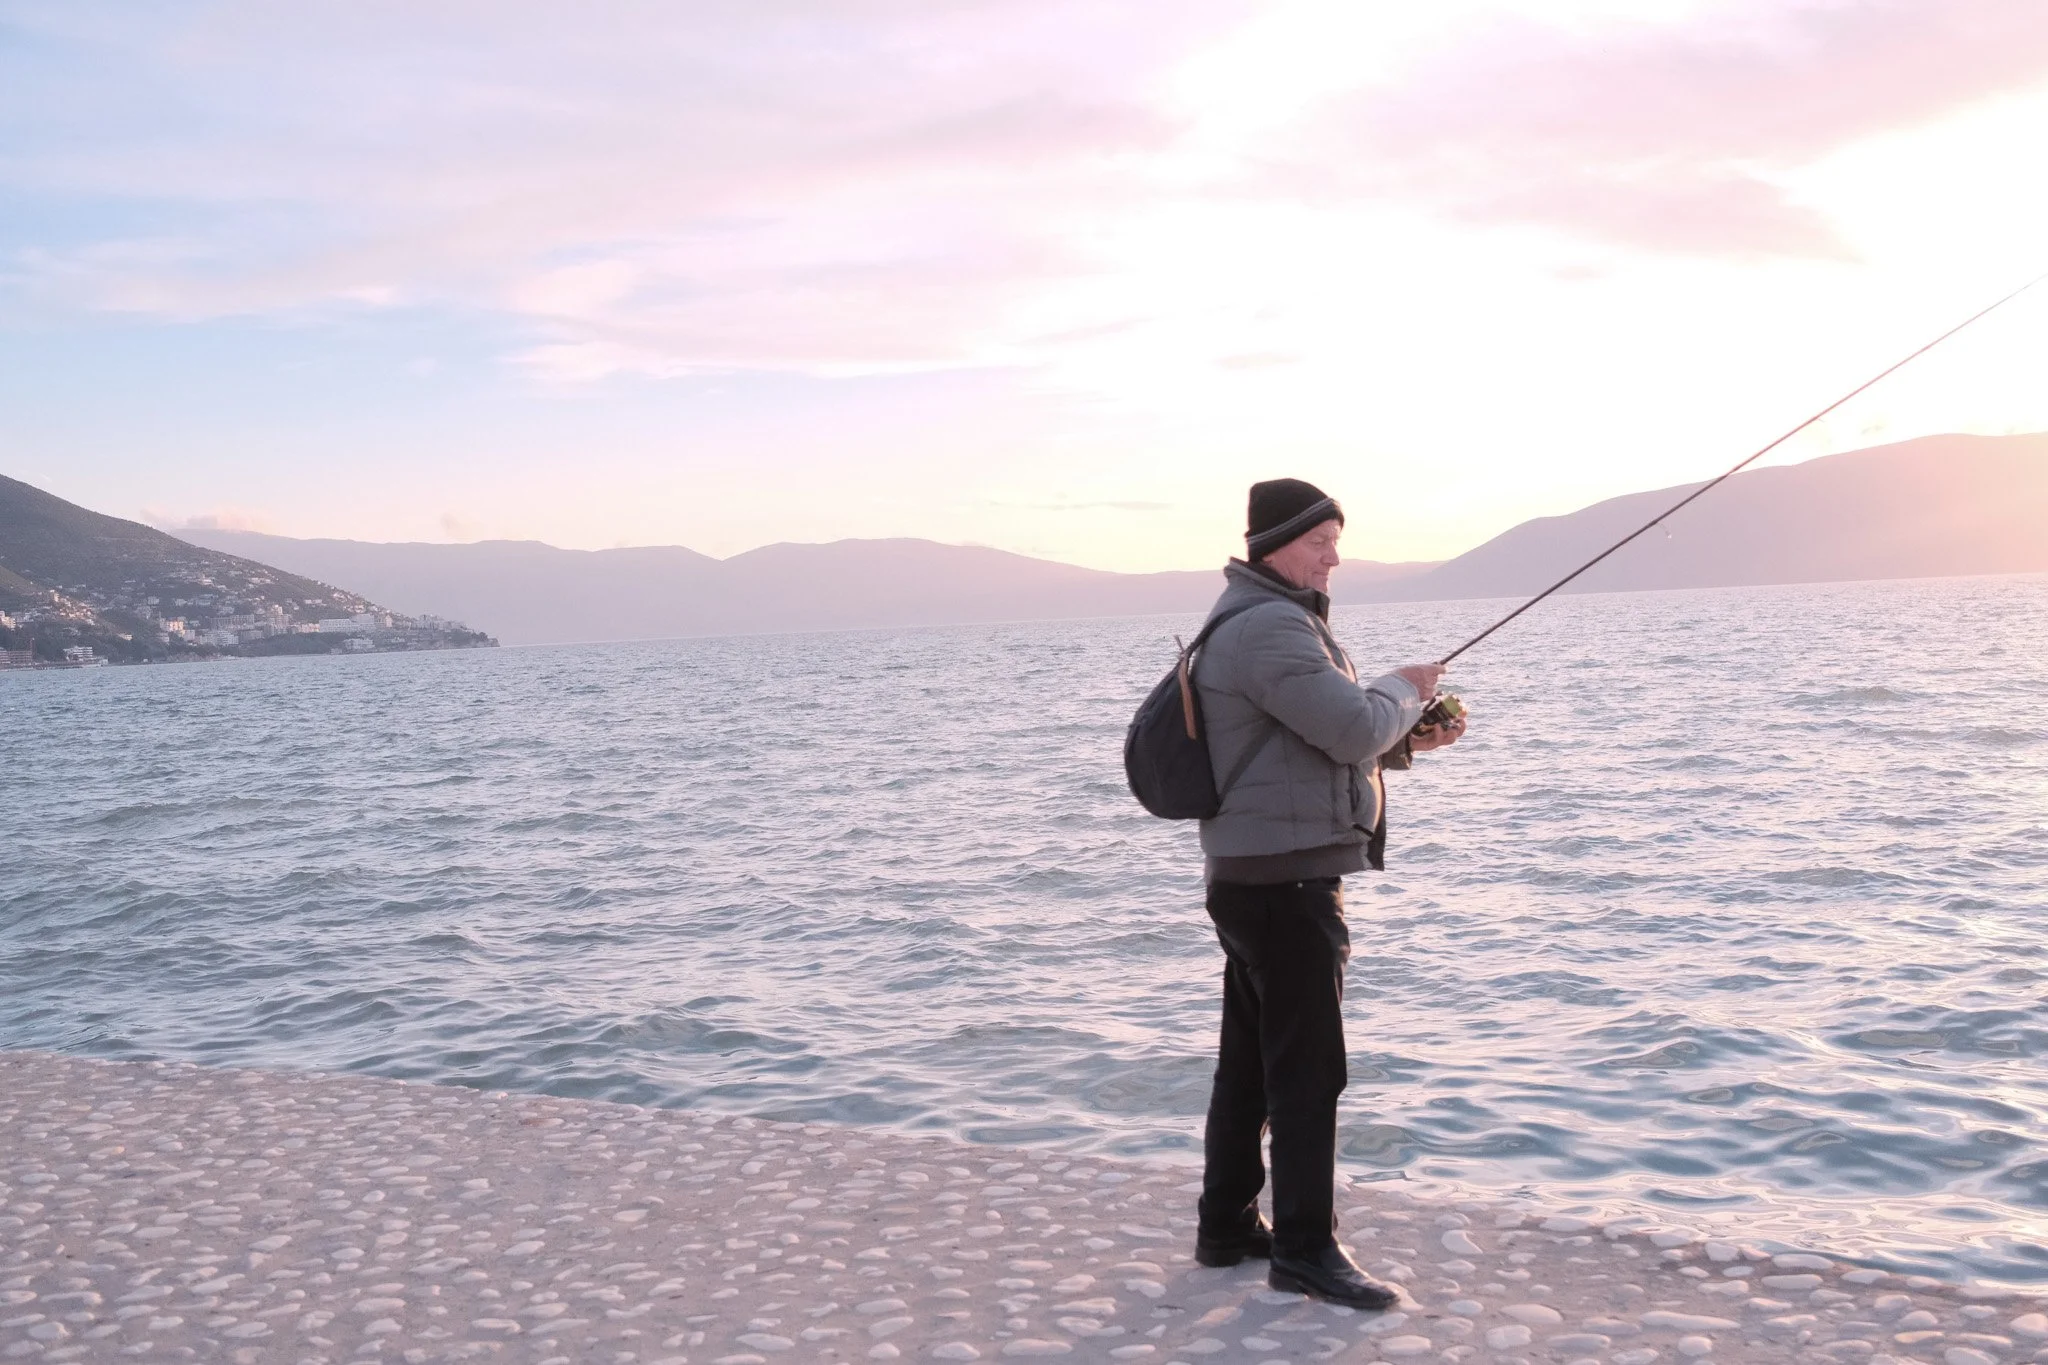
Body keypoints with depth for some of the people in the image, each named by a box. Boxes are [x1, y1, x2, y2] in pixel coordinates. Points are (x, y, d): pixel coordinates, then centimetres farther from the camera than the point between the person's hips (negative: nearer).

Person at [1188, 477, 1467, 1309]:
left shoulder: (1268, 623, 19)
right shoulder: (1268, 627, -17)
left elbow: (1326, 744, 24)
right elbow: (1353, 729, -24)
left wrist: (1409, 740, 10)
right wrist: (1404, 690, -4)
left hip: (1255, 879, 11)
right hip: (1285, 877, -11)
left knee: (1250, 1060, 16)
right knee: (1308, 1067, -6)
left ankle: (1228, 1227, 25)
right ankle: (1305, 1249, 1)